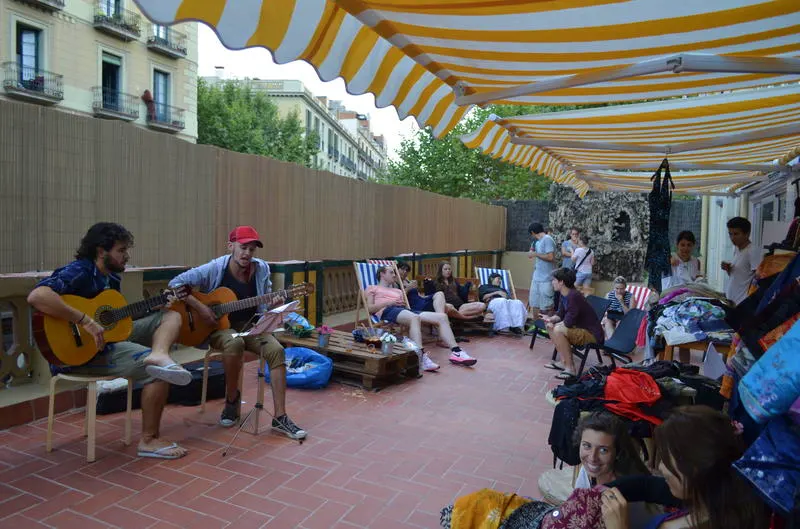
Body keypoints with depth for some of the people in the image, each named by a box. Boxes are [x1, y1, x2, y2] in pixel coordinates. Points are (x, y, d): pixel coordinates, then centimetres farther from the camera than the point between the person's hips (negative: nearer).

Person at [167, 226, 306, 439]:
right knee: (234, 343, -38)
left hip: (249, 326, 4)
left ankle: (280, 417, -18)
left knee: (276, 350, -24)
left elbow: (264, 305, 10)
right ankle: (232, 399, -9)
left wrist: (275, 304, -13)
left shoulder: (261, 269, -2)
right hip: (218, 327, -3)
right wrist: (199, 307, -20)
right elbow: (175, 283, -13)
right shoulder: (215, 269, -13)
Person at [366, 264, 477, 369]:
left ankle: (456, 352, -19)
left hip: (404, 310, 6)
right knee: (415, 318, -42)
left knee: (442, 317, -13)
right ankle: (421, 357, -54)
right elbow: (369, 308, 5)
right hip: (387, 311, -6)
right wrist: (389, 302, -5)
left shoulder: (397, 291, 37)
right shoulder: (372, 288, 22)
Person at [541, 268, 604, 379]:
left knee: (558, 330, -27)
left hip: (593, 335, -10)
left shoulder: (574, 296, -25)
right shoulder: (564, 295, 4)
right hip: (580, 329, 10)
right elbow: (560, 314, 15)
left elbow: (569, 322, -27)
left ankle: (570, 368, -18)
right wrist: (551, 319, -6)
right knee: (551, 326, 10)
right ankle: (564, 362, 10)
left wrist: (553, 325, -10)